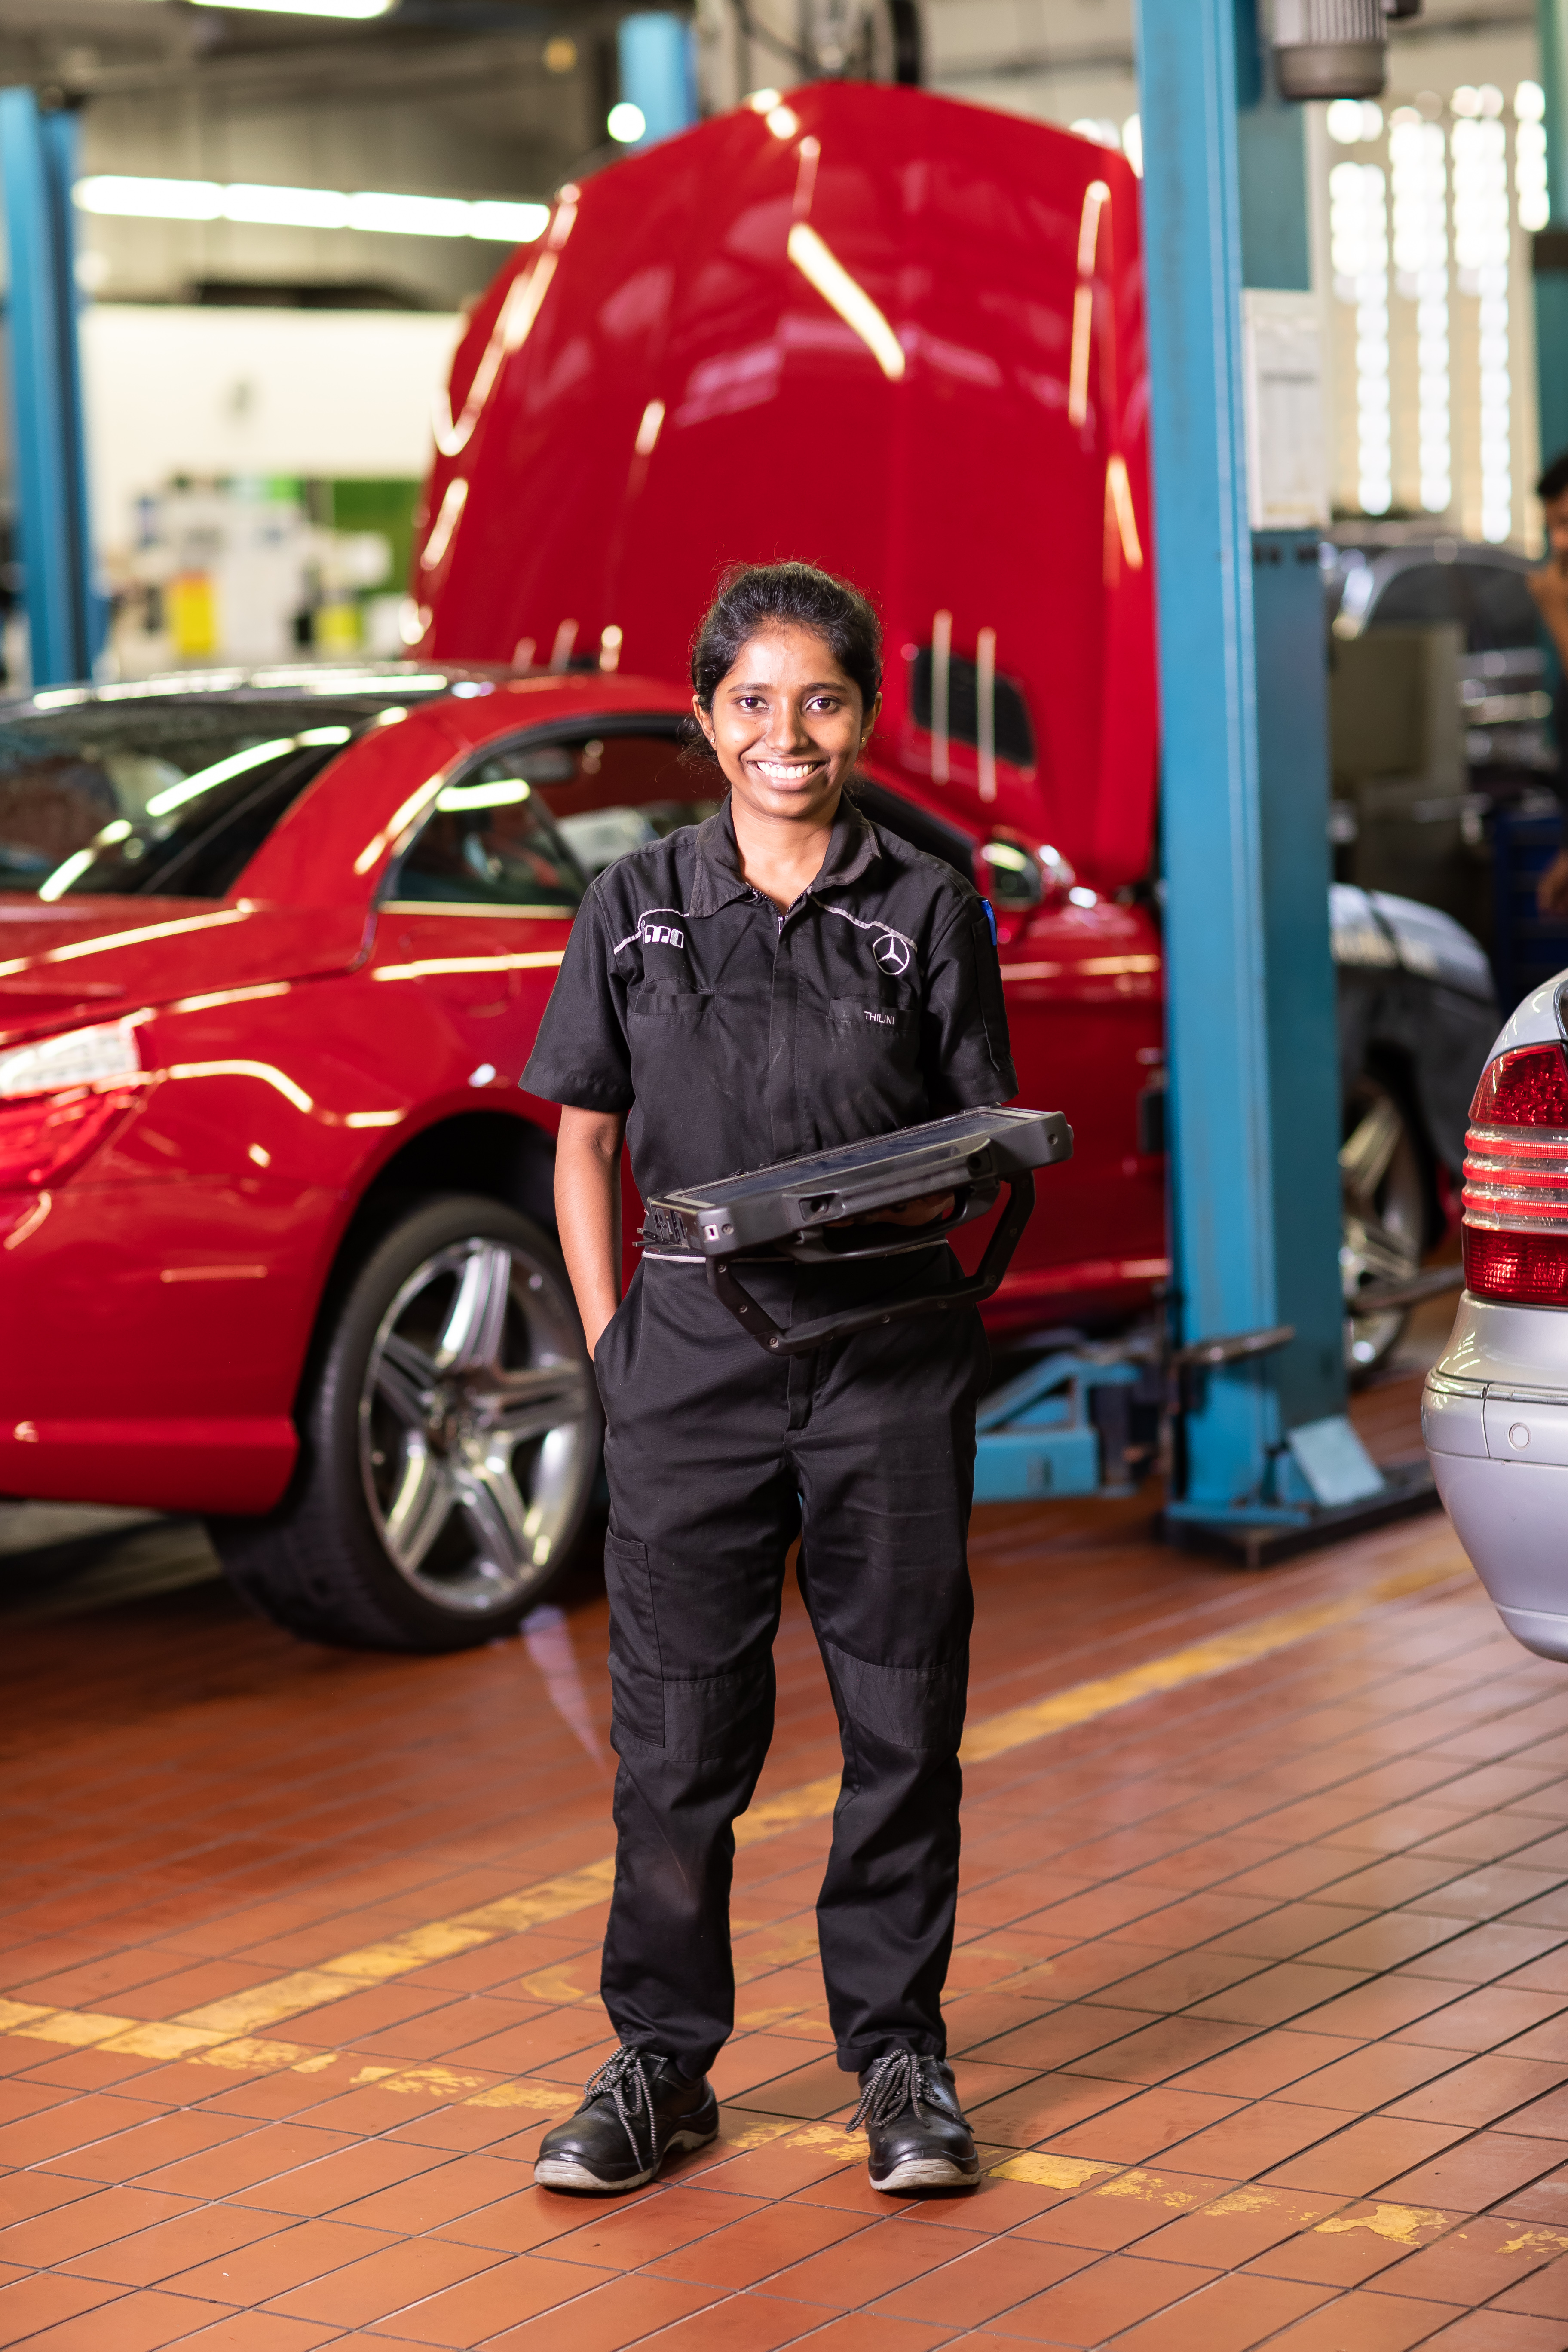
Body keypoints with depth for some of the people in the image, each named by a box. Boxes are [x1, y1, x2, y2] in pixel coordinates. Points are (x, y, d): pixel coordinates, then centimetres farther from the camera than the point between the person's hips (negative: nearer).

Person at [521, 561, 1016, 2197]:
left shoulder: (930, 912, 4)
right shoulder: (636, 909, 6)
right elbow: (584, 1144, 9)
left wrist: (912, 1199, -16)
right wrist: (611, 1341, 0)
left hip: (891, 1357, 0)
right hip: (693, 1358, 1)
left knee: (900, 1714, 5)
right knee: (678, 1724, 4)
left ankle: (897, 2053, 19)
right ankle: (662, 2058, 18)